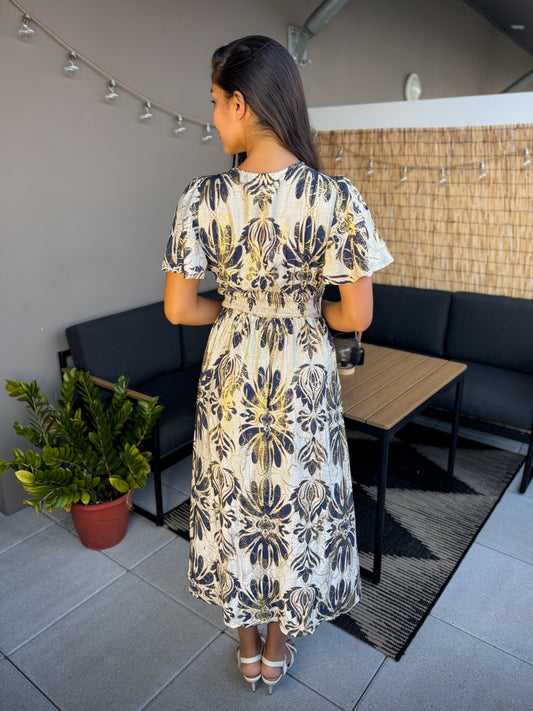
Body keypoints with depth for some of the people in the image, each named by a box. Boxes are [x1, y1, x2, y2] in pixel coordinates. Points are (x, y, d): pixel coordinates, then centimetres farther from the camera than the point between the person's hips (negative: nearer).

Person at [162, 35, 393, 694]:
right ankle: (277, 646, 44)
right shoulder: (335, 196, -15)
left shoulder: (202, 197, -12)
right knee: (298, 505, 21)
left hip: (231, 375, 1)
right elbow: (356, 316, -13)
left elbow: (177, 308, -7)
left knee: (235, 503, 22)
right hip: (304, 379, 0)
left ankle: (247, 644, 45)